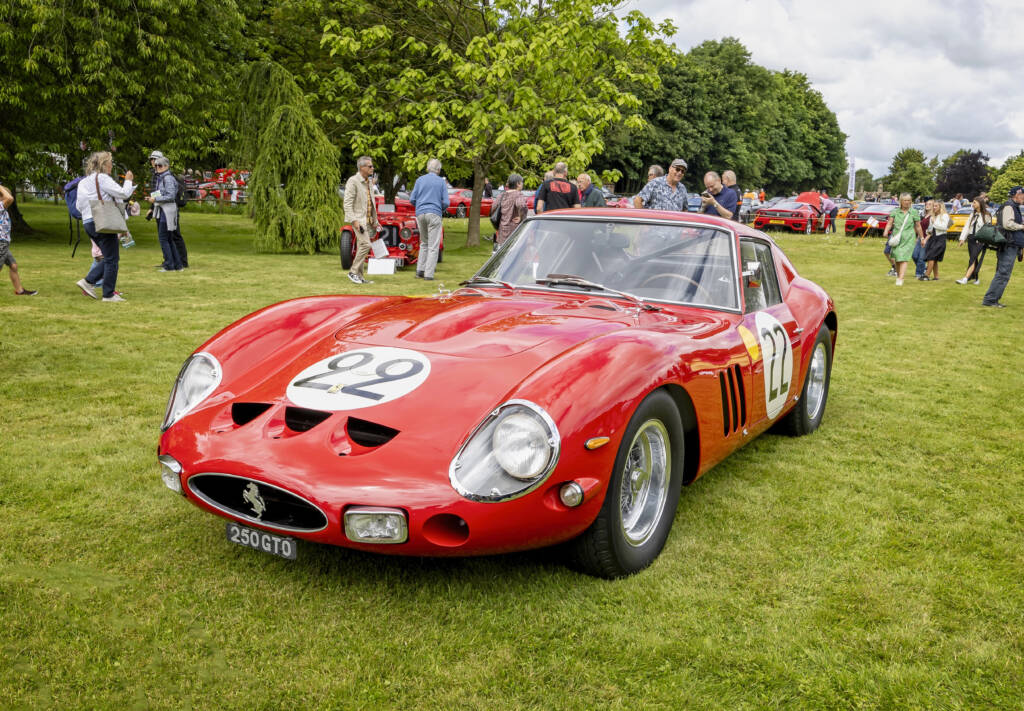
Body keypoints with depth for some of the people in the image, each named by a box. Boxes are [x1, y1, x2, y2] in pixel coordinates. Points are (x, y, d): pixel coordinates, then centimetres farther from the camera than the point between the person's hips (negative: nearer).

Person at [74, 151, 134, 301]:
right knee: (111, 259, -3)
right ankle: (108, 294, -2)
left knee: (109, 258, 17)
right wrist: (128, 180, 4)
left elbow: (79, 206, 20)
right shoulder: (102, 178, -8)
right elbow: (123, 194, -12)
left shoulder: (83, 182, 19)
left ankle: (88, 282, 8)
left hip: (88, 223, 9)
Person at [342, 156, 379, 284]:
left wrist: (374, 220, 18)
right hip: (358, 219, -8)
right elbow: (347, 203, -16)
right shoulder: (353, 181, -10)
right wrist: (354, 220, -23)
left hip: (367, 220, 8)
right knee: (366, 244, -19)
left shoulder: (368, 182, 16)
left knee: (361, 247, 9)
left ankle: (359, 276, 12)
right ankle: (353, 272, -11)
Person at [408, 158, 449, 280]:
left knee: (424, 243, 18)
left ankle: (420, 270, 12)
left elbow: (412, 199, 6)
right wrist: (442, 210, 18)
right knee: (433, 246, -2)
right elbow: (446, 202, -3)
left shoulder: (420, 180, 9)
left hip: (420, 214, 4)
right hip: (434, 214, -4)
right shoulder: (441, 182, 2)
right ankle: (429, 274, -6)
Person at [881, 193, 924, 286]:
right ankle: (898, 276, 27)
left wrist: (921, 237, 12)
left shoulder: (914, 212, 5)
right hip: (896, 238, 2)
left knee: (903, 259, -12)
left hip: (908, 239, -2)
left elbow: (918, 226, 10)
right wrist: (885, 232, -19)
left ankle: (900, 279, -19)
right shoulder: (895, 212, 7)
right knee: (896, 259, 7)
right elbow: (889, 223, -1)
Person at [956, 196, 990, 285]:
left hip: (980, 241, -6)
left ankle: (965, 278, -22)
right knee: (974, 260, 10)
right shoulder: (973, 215, 15)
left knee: (973, 260, -14)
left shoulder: (986, 215, -5)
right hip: (971, 239, 6)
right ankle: (975, 279, 19)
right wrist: (962, 239, 5)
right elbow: (967, 227, 13)